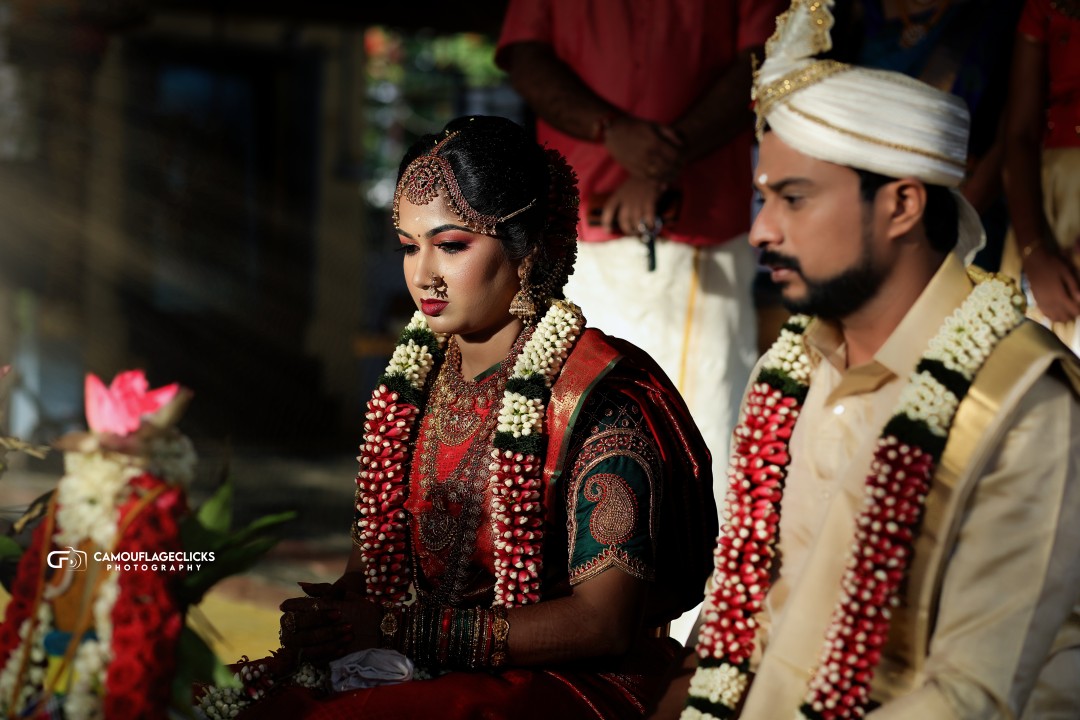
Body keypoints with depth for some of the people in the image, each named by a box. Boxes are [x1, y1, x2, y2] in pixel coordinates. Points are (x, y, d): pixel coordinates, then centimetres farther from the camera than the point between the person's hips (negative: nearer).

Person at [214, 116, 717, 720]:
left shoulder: (599, 398, -15)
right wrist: (322, 633, -8)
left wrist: (397, 630, -20)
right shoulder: (423, 372, 7)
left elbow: (605, 621, -18)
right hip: (425, 669, 6)